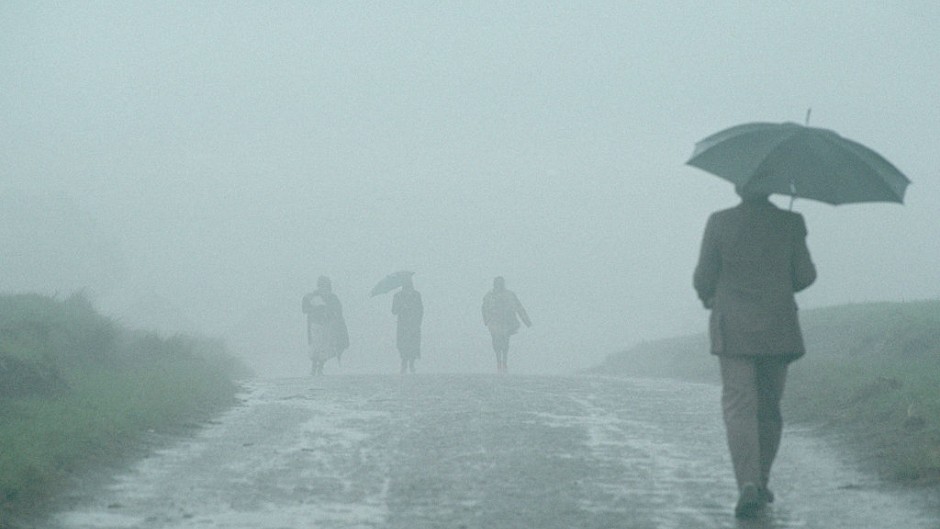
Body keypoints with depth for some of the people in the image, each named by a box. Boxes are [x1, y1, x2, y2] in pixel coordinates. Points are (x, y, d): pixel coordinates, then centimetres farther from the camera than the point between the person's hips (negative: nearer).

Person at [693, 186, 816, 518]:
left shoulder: (719, 223, -5)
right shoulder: (790, 223, -2)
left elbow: (703, 278, -1)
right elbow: (805, 276, 1)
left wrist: (708, 297, 21)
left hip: (733, 329, -2)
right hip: (778, 329, 2)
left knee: (738, 406, -6)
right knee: (769, 408, 16)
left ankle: (749, 483, -23)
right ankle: (761, 483, 21)